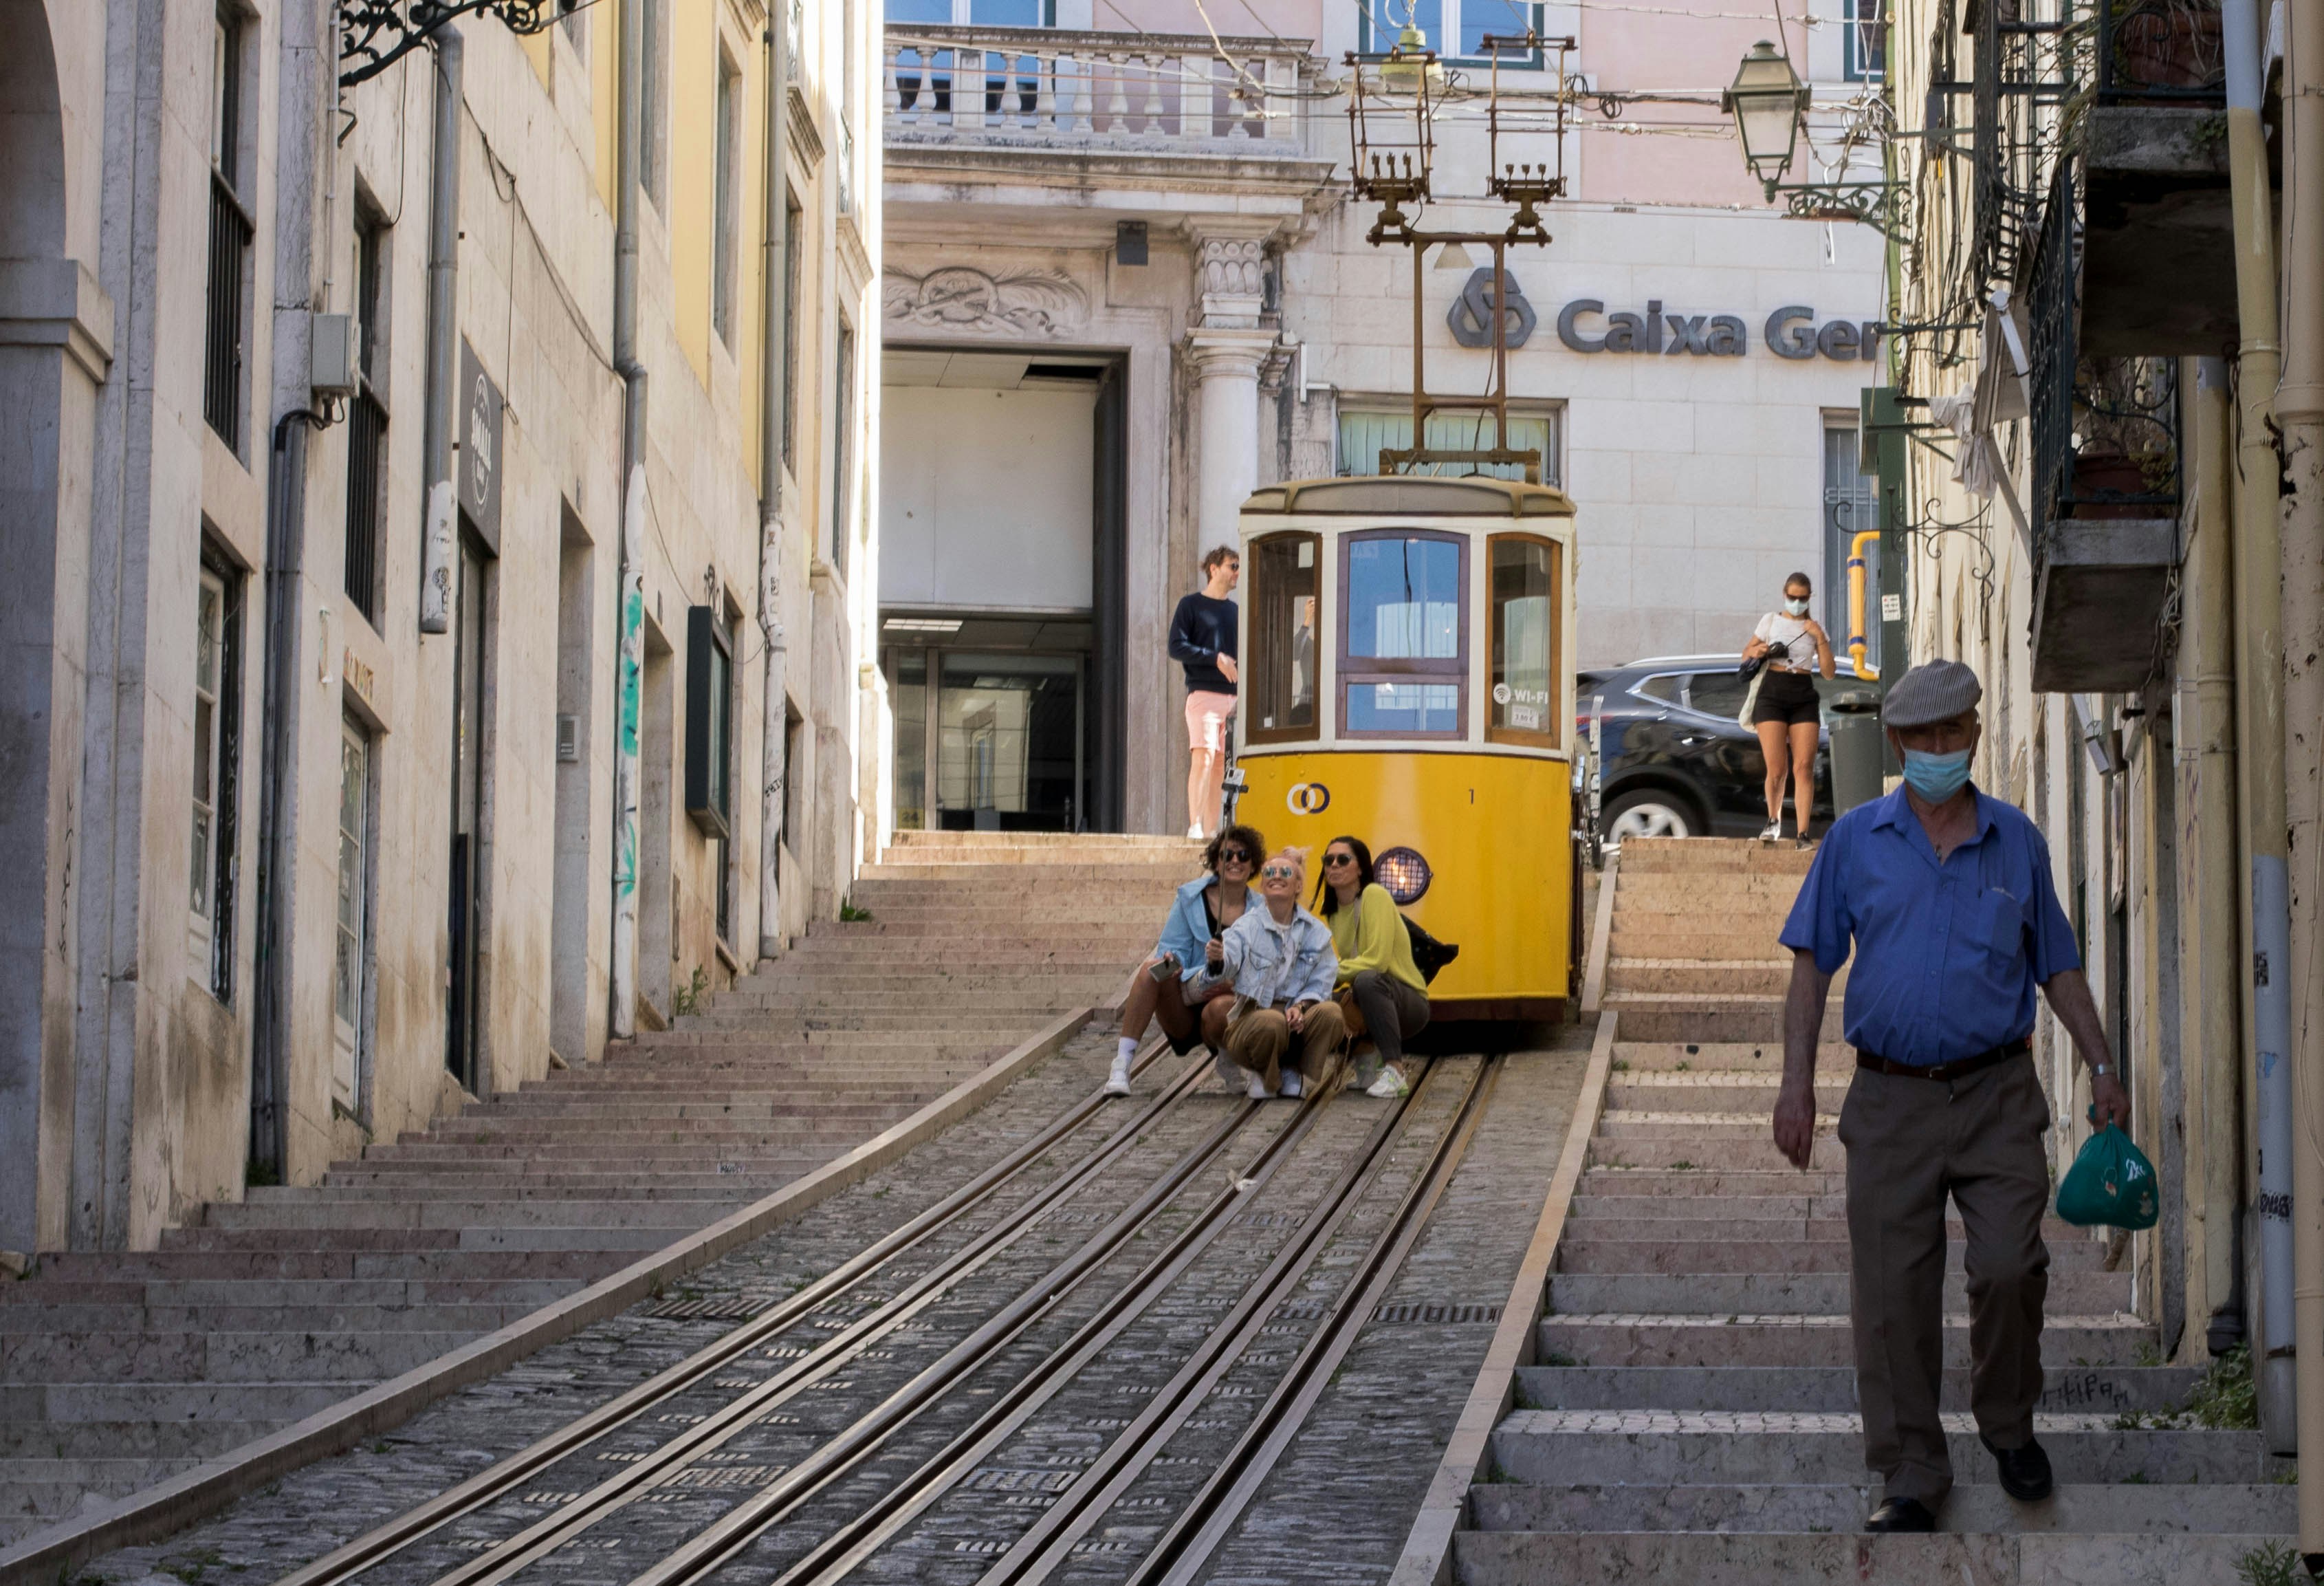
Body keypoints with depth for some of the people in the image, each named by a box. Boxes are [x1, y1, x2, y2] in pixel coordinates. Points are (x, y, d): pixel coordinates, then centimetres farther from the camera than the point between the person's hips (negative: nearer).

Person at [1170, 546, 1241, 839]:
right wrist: (1216, 658, -14)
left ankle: (1212, 831, 3)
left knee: (1221, 765, 2)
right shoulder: (1191, 605, 3)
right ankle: (1195, 828, -19)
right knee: (1204, 756, -16)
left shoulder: (1235, 611, 20)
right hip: (1203, 693, -6)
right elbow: (1176, 647, -6)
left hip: (1232, 695, 6)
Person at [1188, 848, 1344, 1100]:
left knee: (1331, 1013, -29)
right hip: (1252, 1017, -3)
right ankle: (1264, 1077, -3)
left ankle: (1294, 1076, -5)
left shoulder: (1316, 931, 6)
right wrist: (1217, 963, -46)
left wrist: (1300, 1007, -19)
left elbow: (1320, 984, 1)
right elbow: (1228, 963, -21)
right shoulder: (1246, 927, -2)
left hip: (1296, 1018, 3)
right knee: (1272, 1023, -38)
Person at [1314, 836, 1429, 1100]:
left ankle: (1394, 1072, -32)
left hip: (1410, 1004, -7)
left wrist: (1333, 974, -20)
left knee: (1368, 980, -38)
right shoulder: (1333, 910, 8)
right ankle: (1368, 1057, 9)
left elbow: (1377, 960, -24)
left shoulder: (1374, 896, -15)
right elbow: (1344, 966, 8)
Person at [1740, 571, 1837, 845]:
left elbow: (1828, 671, 6)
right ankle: (1774, 821, 18)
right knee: (1776, 769, -8)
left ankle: (1803, 834, -11)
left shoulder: (1814, 629, 13)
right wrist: (1759, 650, -6)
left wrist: (1820, 638, -5)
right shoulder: (1771, 621, 11)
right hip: (1772, 692, -1)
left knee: (1803, 768, -10)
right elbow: (1746, 654, 16)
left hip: (1803, 698, 1)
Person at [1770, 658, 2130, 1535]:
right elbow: (1812, 962, 6)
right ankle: (1911, 1475, 8)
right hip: (1891, 1098, 0)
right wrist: (1796, 1081, -2)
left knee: (2008, 1268, -12)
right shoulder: (1857, 840, 6)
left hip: (1997, 1097, 0)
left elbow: (2059, 965, 15)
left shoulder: (2017, 841, 8)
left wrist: (2102, 1067, 6)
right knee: (1894, 1293, -1)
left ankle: (2009, 1425, 14)